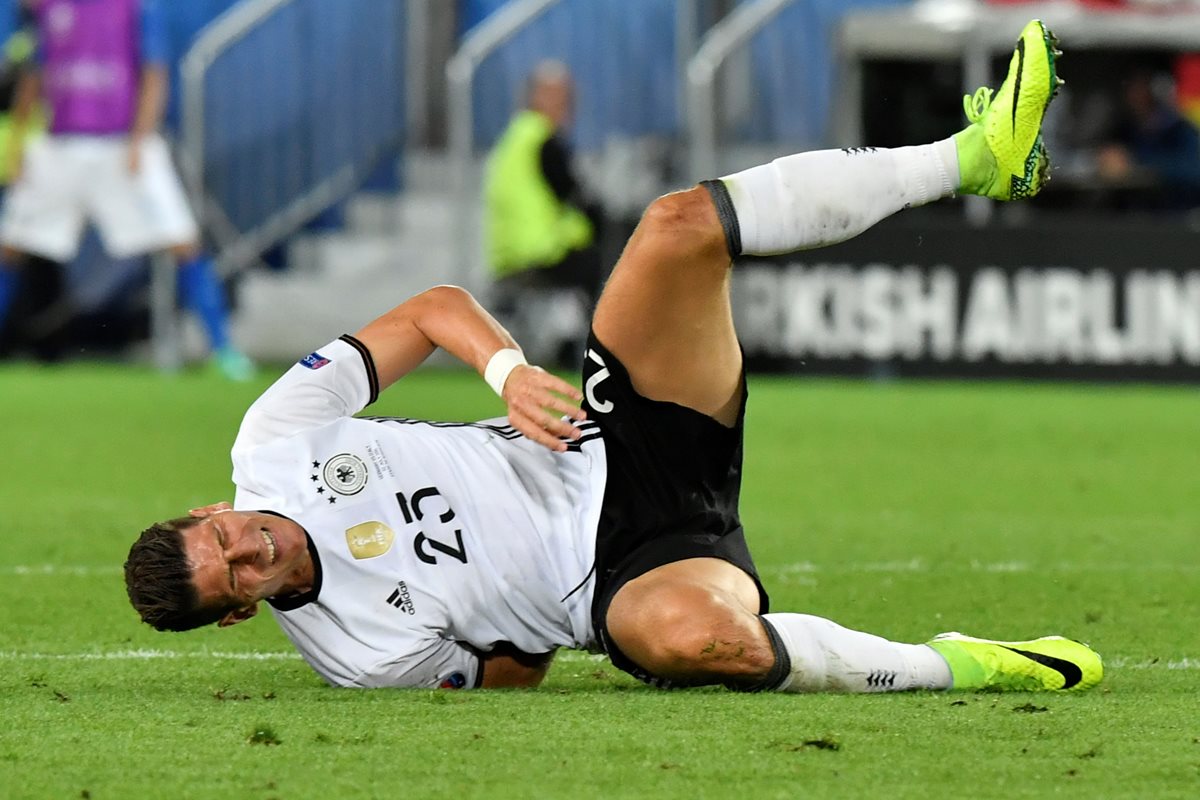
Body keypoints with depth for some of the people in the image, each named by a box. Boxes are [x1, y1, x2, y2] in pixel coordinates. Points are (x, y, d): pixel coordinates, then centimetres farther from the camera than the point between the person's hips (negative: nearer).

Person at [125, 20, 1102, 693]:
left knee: (679, 226, -19)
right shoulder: (359, 649, -13)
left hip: (625, 438, 6)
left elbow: (435, 309, 1)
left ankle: (975, 156, -12)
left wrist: (509, 370, -16)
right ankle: (954, 667, -21)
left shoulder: (271, 445, -3)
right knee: (691, 631, -45)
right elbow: (512, 671, -2)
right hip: (615, 568, -5)